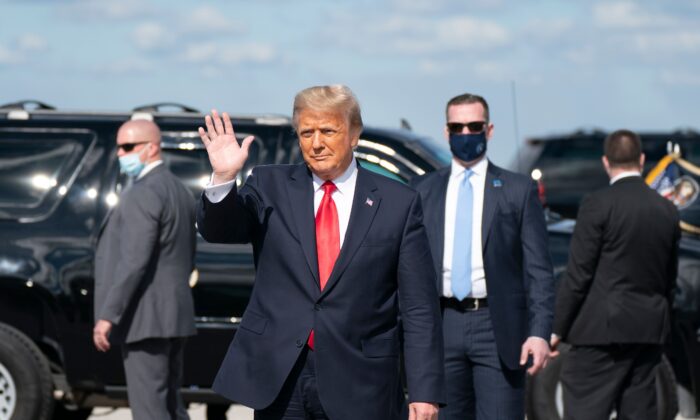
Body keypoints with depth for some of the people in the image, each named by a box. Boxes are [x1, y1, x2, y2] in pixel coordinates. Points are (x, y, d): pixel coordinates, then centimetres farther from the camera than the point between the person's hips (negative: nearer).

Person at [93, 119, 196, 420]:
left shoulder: (144, 193, -14)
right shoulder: (178, 190, 17)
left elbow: (134, 260, -22)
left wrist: (107, 315, -23)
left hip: (146, 318, -10)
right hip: (173, 315, 10)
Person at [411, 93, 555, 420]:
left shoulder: (518, 190, 4)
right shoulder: (423, 191, 11)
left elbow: (538, 269, 0)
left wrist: (540, 331, -10)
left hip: (497, 327, -2)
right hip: (441, 327, 3)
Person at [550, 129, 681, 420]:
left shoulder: (598, 205, -9)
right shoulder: (668, 211, 9)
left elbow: (578, 274, -10)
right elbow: (669, 278, 15)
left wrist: (557, 328, -3)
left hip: (603, 329, -6)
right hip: (650, 331, 6)